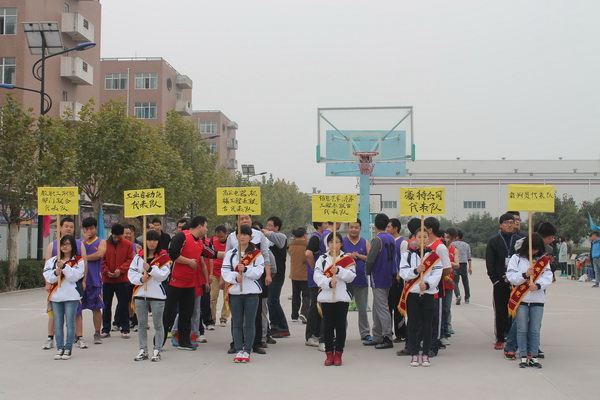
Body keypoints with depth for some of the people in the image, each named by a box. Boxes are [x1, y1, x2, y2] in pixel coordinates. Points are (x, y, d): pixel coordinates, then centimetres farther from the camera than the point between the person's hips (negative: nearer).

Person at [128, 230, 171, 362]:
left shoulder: (163, 257, -1)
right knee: (142, 324, 9)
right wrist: (140, 279, -13)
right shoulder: (139, 256, 9)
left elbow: (163, 275, -11)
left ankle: (157, 350, 11)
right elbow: (131, 272, 4)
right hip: (140, 294, 3)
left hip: (157, 295, -3)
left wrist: (150, 269, -20)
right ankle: (143, 350, 17)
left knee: (158, 324, 2)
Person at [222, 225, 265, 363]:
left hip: (252, 292, -2)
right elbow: (225, 271, 1)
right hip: (235, 292, 2)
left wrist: (245, 269, -22)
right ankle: (238, 350, 11)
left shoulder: (257, 254, 3)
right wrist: (235, 277, -17)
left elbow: (258, 271, -7)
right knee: (237, 323, 4)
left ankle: (247, 351, 9)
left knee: (250, 323, 2)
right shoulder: (230, 254, 8)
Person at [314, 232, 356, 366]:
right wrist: (329, 282, -21)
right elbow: (317, 276, -5)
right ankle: (329, 354, 12)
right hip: (326, 296, 1)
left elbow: (351, 276, -6)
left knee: (341, 326, 2)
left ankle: (338, 354, 10)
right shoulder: (322, 259, 7)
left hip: (342, 296, -1)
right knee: (328, 326, 4)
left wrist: (339, 271, -20)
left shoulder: (347, 259, 5)